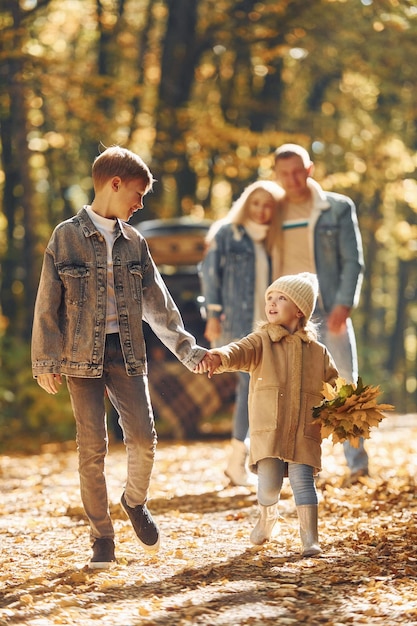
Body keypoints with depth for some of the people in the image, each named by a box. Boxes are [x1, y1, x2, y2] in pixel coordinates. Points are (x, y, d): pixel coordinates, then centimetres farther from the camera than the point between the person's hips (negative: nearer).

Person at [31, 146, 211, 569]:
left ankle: (135, 501, 24)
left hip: (126, 352, 4)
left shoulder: (134, 242, 10)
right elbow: (48, 304, -3)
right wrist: (45, 361, -6)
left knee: (143, 437, -6)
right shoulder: (66, 237, -3)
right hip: (82, 355, -3)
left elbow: (157, 303, 15)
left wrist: (186, 348, 11)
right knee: (92, 447, -1)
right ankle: (101, 537, 10)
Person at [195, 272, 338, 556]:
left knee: (303, 480, -9)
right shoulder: (261, 341, 3)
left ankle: (310, 539, -3)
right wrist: (218, 357, -40)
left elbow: (334, 387, 17)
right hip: (268, 431, -1)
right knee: (269, 484, -4)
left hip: (305, 434, 1)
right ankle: (267, 517, 29)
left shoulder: (318, 352, 10)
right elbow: (239, 352, -17)